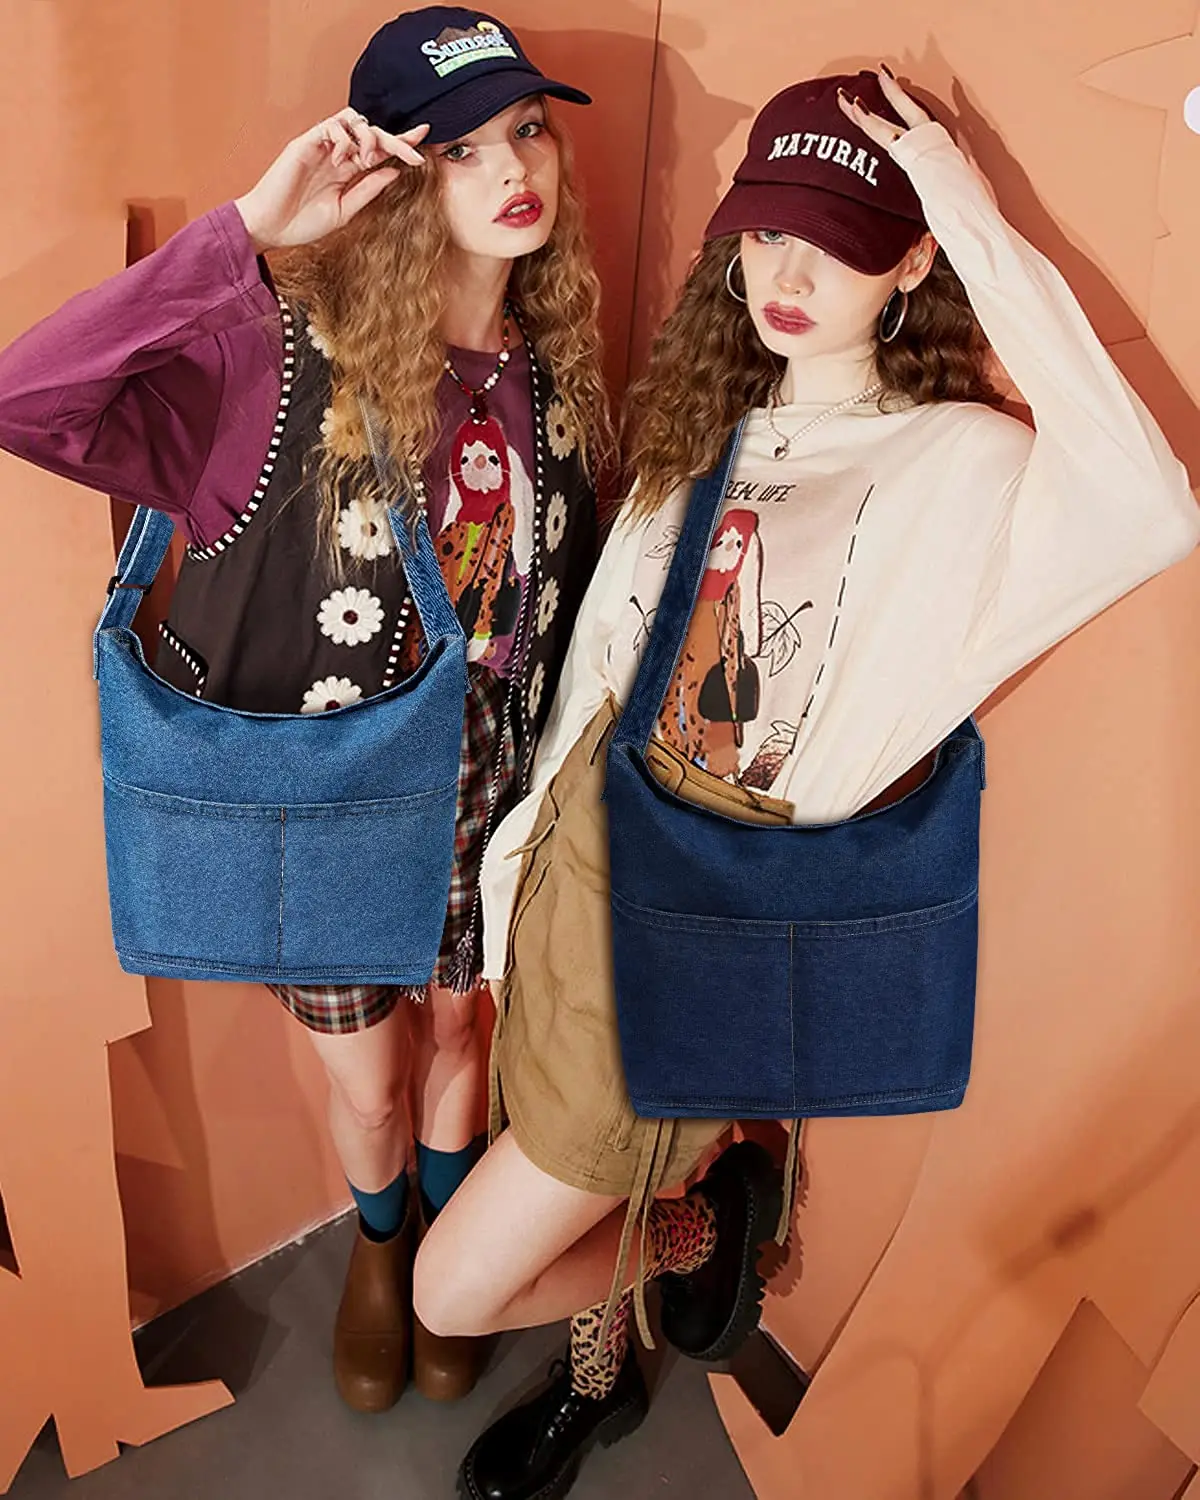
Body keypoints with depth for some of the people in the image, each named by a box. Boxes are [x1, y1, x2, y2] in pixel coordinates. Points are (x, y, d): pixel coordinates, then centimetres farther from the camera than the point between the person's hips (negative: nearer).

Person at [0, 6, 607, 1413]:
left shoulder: (556, 370, -6)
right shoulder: (286, 354, -22)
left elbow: (566, 595, 3)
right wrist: (245, 236, -37)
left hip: (482, 790, 3)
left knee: (456, 1034, 24)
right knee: (365, 1083, 19)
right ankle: (378, 1246, 57)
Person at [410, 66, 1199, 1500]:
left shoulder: (960, 467, -12)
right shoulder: (715, 422, 7)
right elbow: (606, 646, 10)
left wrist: (990, 238, -29)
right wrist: (534, 826, 13)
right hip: (590, 849, 6)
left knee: (457, 1288, 2)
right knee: (584, 1186, 26)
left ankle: (702, 1217, 29)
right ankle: (597, 1380, 58)